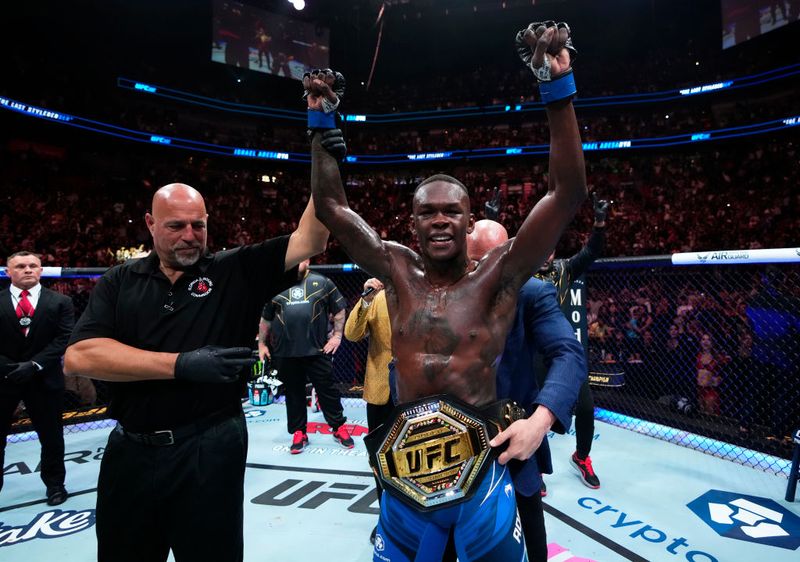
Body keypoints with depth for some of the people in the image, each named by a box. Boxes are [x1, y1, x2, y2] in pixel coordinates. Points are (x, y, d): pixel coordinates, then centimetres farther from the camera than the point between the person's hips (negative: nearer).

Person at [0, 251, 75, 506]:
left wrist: (35, 365, -14)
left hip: (44, 379, 0)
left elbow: (64, 338, -5)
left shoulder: (60, 302, 1)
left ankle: (54, 483, 29)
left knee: (51, 435, 11)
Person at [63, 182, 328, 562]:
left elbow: (308, 241, -12)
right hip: (130, 450, 3)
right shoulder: (119, 283, 2)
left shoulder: (236, 271, -3)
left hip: (210, 447, -2)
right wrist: (182, 364, -20)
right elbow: (78, 356, -11)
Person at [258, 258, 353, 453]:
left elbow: (339, 310, 7)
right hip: (286, 353, 2)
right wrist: (262, 344, 15)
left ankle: (339, 428, 22)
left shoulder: (322, 283, 3)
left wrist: (337, 335, 0)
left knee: (328, 390, 6)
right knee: (293, 394, 11)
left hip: (317, 350, -2)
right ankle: (298, 433, 25)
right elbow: (265, 318, 17)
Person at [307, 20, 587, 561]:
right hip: (404, 471, 3)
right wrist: (321, 119, 5)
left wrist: (558, 87, -16)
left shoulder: (497, 275, -6)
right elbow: (330, 204, 7)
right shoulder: (398, 269, 1)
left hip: (483, 472, -2)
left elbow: (569, 192, -12)